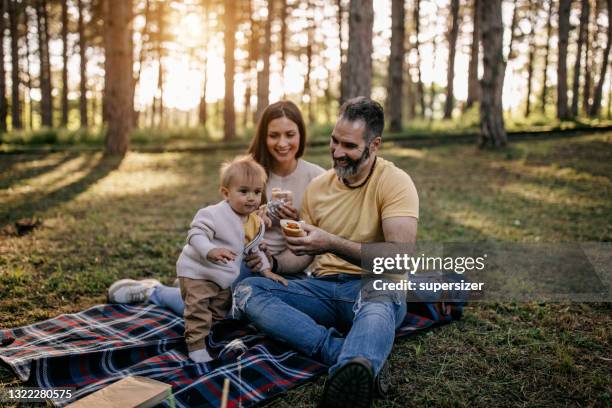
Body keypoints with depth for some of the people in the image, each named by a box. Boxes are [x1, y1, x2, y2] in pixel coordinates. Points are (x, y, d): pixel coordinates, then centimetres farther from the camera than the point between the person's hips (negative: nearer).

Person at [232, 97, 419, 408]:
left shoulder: (395, 183, -8)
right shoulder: (318, 187, 9)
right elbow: (303, 257, 15)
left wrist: (332, 244, -28)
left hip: (374, 288, -5)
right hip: (324, 289, 6)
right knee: (246, 290, -19)